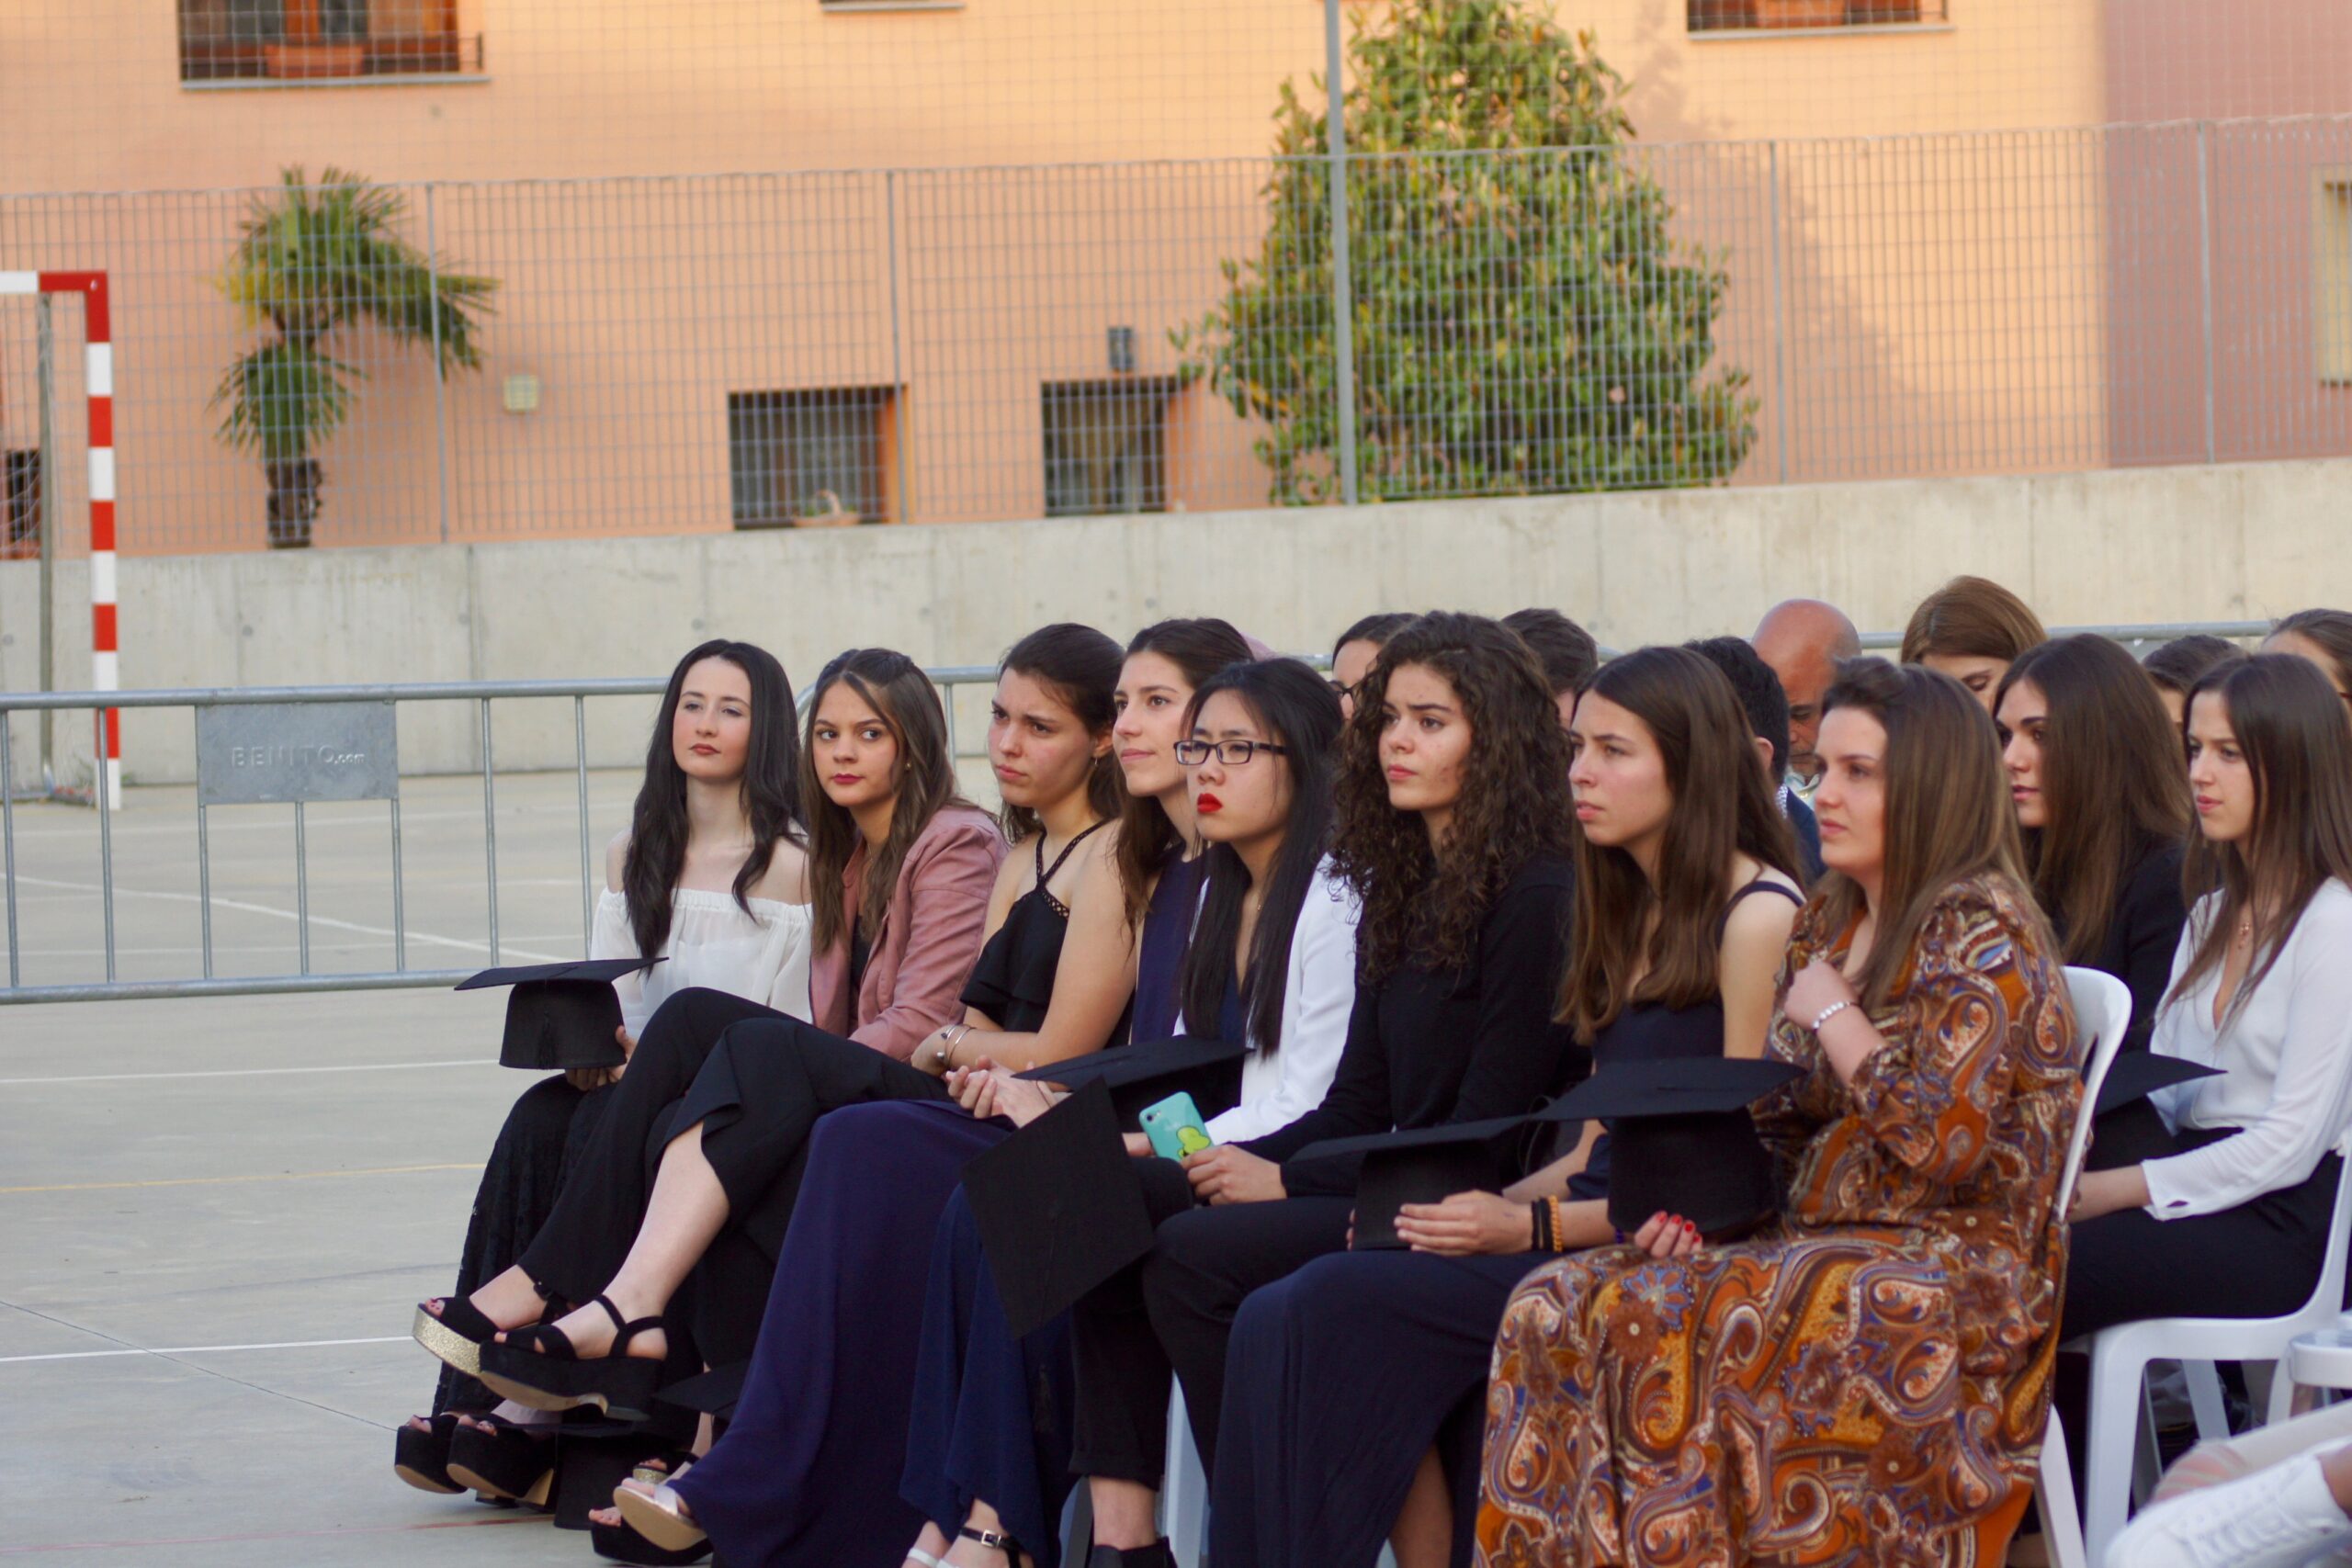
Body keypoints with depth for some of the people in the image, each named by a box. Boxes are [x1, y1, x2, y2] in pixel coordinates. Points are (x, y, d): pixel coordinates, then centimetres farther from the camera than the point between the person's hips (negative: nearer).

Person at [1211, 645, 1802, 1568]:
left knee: (1332, 1311, -21)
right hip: (1595, 1228, 8)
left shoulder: (1758, 917, -7)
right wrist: (1488, 1208, 1)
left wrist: (1534, 1229, -16)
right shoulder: (1628, 912, 21)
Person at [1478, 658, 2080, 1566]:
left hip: (1955, 1279, -8)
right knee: (1554, 1312, -13)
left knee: (1657, 1322, -28)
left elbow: (1949, 1142, -21)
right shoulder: (1828, 922, 16)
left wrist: (1833, 1015, -10)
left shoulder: (1979, 932, -9)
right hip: (1820, 1246, 8)